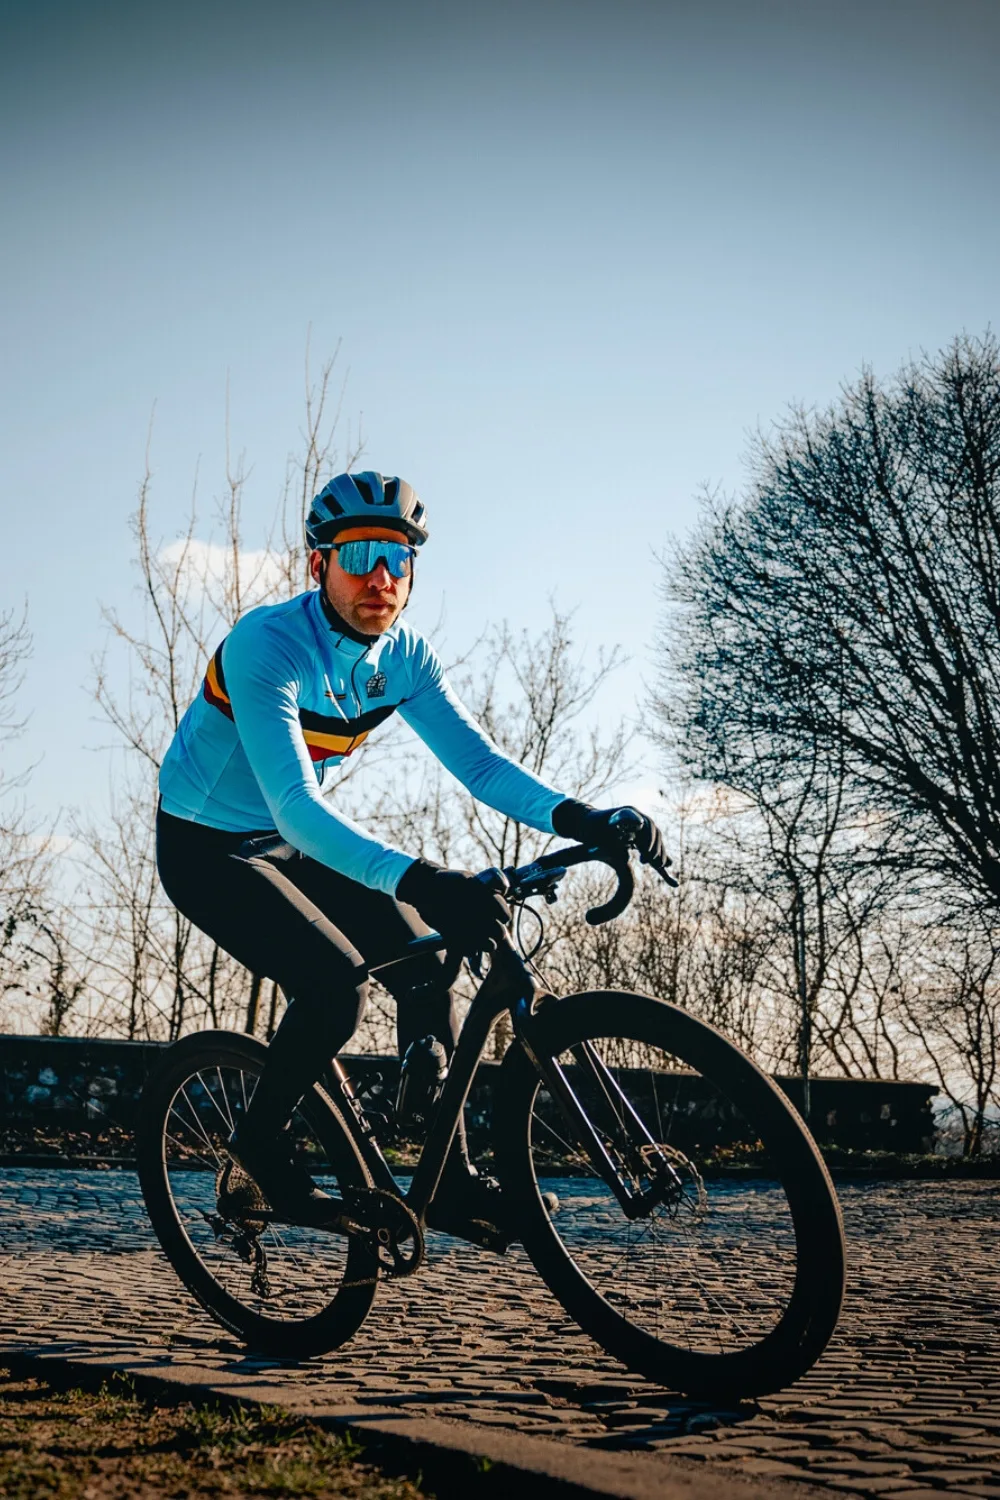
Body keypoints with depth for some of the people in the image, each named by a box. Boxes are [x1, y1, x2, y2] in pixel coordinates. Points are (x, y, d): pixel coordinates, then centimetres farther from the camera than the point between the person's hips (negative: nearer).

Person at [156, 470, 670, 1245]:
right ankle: (263, 1141, 2)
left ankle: (447, 1180, 7)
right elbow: (297, 808, -42)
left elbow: (477, 759, -16)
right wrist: (417, 881, -57)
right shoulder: (267, 645, -31)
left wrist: (577, 816, -35)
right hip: (208, 850, -6)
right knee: (336, 982, -26)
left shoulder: (404, 656, -10)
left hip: (296, 844, 6)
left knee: (427, 971, -6)